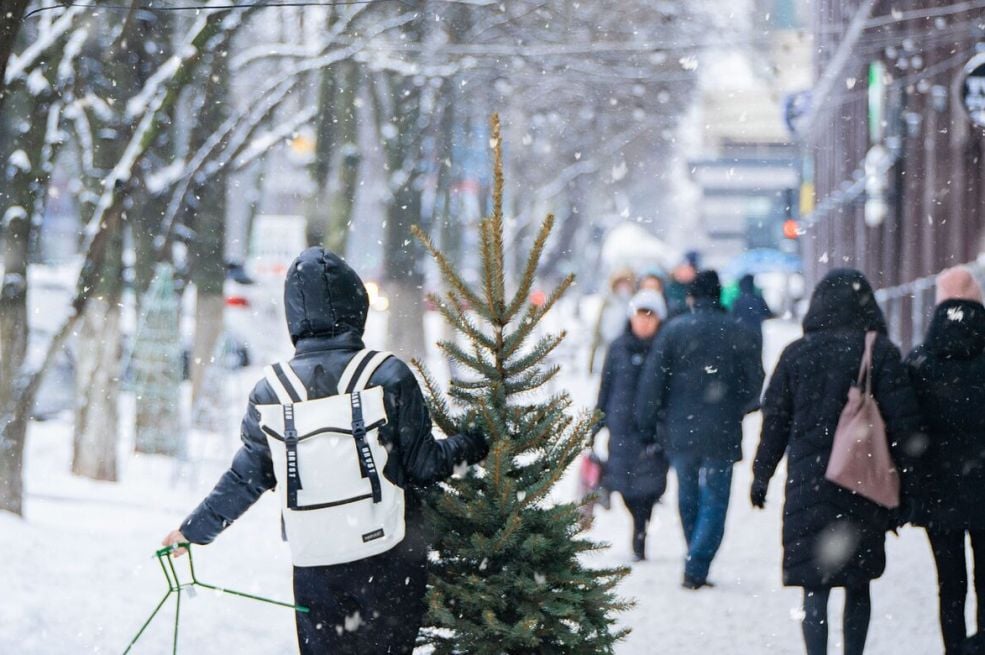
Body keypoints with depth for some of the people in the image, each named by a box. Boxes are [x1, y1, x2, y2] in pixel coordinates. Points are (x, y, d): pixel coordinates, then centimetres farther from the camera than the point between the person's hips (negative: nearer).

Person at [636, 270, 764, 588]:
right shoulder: (734, 332, -4)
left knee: (688, 499, 17)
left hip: (680, 431, 1)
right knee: (714, 502, 2)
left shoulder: (674, 330, -4)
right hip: (721, 433, -1)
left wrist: (647, 422, 4)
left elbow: (652, 379, -6)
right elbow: (754, 380, 1)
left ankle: (695, 565, 23)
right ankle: (696, 569, -11)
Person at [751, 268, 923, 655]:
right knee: (858, 585, 14)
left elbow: (774, 420, 5)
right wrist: (905, 480, 1)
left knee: (815, 587, -1)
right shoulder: (880, 352, -4)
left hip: (808, 484, 0)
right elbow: (903, 421, -6)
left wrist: (762, 476, 14)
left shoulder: (796, 354, 1)